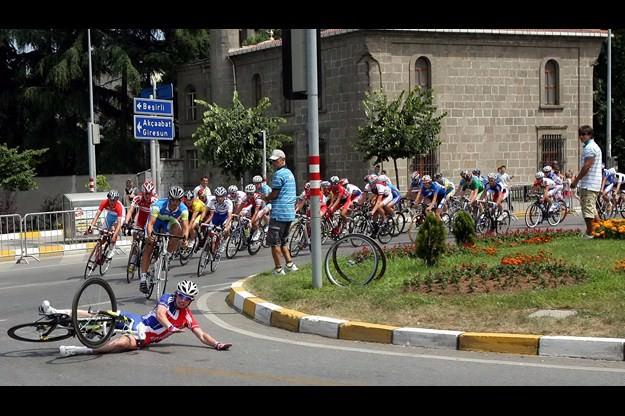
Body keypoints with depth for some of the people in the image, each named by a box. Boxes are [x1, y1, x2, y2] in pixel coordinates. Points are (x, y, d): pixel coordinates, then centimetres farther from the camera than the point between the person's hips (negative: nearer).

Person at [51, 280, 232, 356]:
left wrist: (217, 344, -19)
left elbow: (202, 335, 0)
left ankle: (77, 350, -42)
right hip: (136, 322, 1)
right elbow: (159, 314, -17)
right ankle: (57, 313, -10)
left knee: (127, 343, -36)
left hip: (143, 338, -1)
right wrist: (171, 327, -35)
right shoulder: (168, 299, 0)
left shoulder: (188, 317, 4)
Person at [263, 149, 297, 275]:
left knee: (274, 242, -2)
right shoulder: (290, 173, 17)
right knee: (283, 241, 19)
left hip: (279, 213, -9)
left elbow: (274, 194, -14)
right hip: (290, 213, 9)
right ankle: (289, 264, 13)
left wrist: (265, 198, 5)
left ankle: (278, 269, 0)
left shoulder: (278, 174, -13)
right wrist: (269, 198, 15)